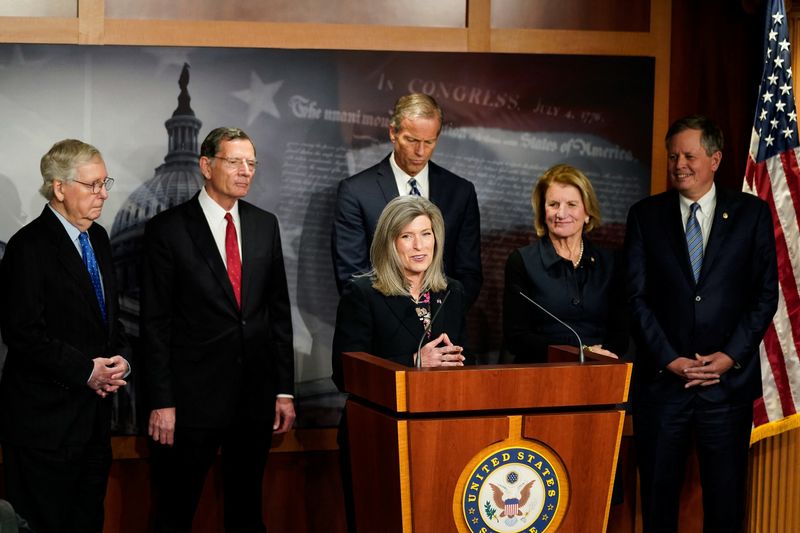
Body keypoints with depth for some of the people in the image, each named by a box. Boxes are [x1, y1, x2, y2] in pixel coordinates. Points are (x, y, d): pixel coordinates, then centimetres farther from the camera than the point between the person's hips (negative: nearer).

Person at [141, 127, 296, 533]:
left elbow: (279, 311, 11)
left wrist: (284, 390, 7)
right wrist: (161, 402, -11)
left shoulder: (265, 225, 9)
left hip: (255, 396, 4)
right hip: (192, 397, -4)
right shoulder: (167, 229, -5)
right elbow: (155, 322, -7)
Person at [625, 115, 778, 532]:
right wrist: (669, 359, -8)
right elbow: (636, 296, 1)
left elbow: (766, 294, 3)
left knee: (726, 495, 5)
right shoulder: (645, 215, 6)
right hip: (661, 379, 1)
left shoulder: (751, 213, 5)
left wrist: (732, 355, -8)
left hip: (729, 379, 0)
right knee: (658, 491, 6)